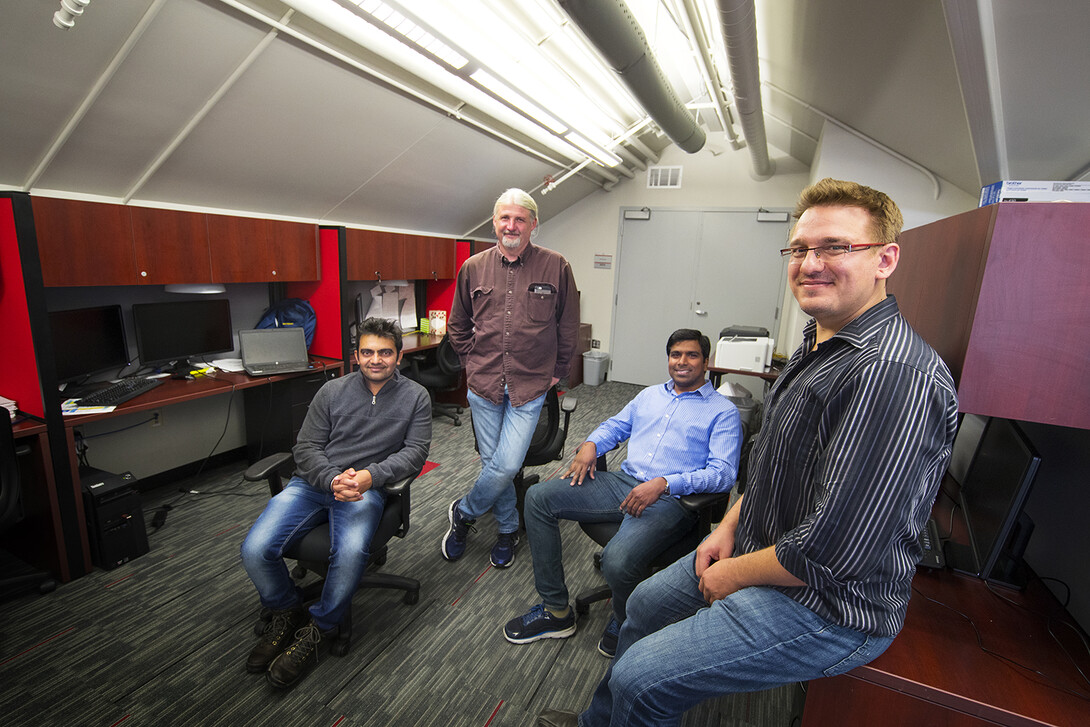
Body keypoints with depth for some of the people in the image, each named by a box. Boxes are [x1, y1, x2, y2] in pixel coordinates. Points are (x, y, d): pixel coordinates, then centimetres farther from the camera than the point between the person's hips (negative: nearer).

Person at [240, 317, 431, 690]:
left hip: (365, 489, -2)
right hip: (312, 482, 3)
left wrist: (371, 475, -19)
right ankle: (287, 613, 14)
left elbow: (415, 450, -2)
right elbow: (306, 447, 6)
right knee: (255, 549, -18)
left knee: (351, 552, -32)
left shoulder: (415, 397, 7)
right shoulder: (332, 391, 11)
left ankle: (316, 630, -1)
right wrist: (333, 480, -14)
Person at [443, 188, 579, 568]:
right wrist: (474, 361, 10)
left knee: (507, 465, -8)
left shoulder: (556, 267, -2)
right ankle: (508, 529, 34)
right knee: (492, 463, 10)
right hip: (483, 386, 3)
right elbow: (457, 326, 16)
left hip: (530, 387, -2)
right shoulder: (473, 268, 4)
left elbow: (568, 327, 5)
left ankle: (463, 512, 21)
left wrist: (556, 373, 6)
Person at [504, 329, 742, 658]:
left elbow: (723, 472, -8)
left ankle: (624, 627, 6)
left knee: (617, 560, -34)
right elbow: (615, 426, 27)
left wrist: (663, 483, -22)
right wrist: (590, 444, 3)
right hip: (623, 482, 6)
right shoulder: (650, 394, 22)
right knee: (538, 497, -8)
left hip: (669, 500, -6)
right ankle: (556, 610, 3)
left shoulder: (723, 412, 3)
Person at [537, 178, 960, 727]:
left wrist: (734, 574, -15)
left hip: (827, 606, -9)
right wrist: (730, 525, 4)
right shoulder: (817, 345, 5)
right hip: (757, 550, 10)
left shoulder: (894, 374, -30)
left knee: (640, 680, -9)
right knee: (646, 603, 21)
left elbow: (832, 552, -31)